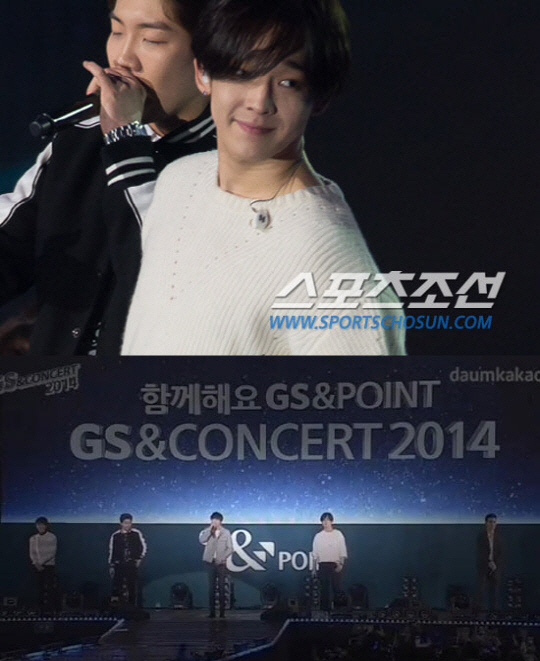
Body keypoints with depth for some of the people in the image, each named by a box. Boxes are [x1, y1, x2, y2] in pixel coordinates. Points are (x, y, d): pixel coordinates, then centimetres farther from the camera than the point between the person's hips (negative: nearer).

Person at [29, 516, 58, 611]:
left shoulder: (52, 537, -3)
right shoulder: (33, 538, 8)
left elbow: (52, 553, -8)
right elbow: (32, 553, 6)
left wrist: (41, 562, -13)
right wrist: (36, 564, -9)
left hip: (49, 565, -3)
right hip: (38, 567, 3)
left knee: (50, 588, -8)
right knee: (40, 588, 2)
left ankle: (52, 609, -6)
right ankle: (42, 608, 7)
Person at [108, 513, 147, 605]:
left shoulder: (136, 533, 1)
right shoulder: (115, 536, 2)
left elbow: (143, 547, 11)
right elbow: (111, 552, 8)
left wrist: (139, 559, 4)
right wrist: (111, 566, 6)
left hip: (132, 565, 0)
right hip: (119, 565, 0)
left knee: (132, 587, 2)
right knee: (117, 587, -10)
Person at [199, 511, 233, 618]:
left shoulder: (226, 533, 3)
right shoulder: (206, 531, 5)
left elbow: (230, 548, 1)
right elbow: (201, 540, -15)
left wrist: (222, 558, -12)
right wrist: (210, 530, -16)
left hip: (221, 563, -1)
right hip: (210, 562, 1)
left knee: (221, 587, 0)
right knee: (211, 587, 0)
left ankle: (222, 611, 4)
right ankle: (212, 611, 1)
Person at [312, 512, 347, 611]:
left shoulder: (338, 534, 4)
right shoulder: (318, 536, 8)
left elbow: (343, 551, 2)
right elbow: (315, 553, 10)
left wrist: (341, 564, -9)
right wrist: (315, 568, 5)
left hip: (335, 565, -1)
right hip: (323, 565, 1)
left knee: (336, 588, -4)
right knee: (324, 589, 0)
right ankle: (325, 609, 4)